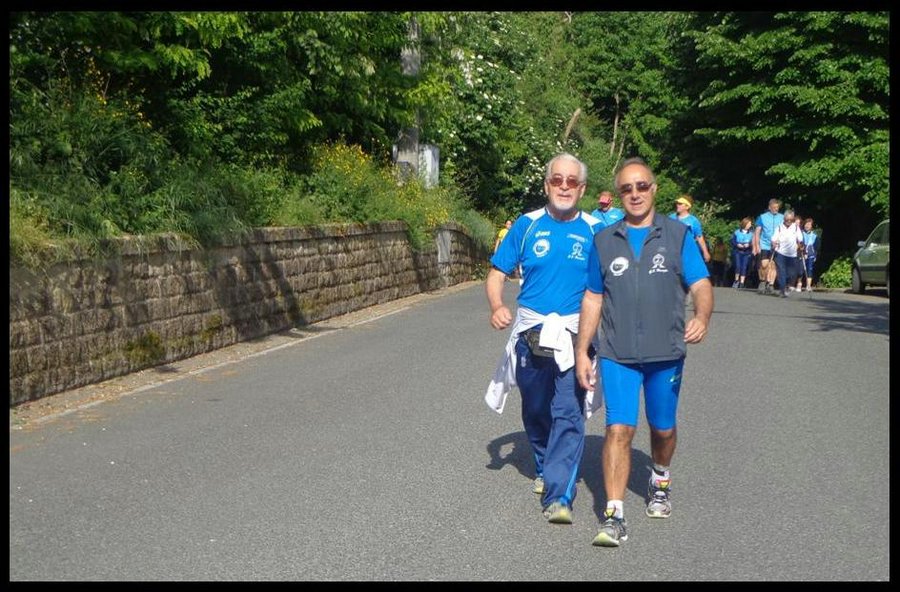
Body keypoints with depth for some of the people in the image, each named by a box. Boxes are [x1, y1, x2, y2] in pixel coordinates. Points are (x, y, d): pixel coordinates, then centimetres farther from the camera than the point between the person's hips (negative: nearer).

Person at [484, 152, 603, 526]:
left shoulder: (595, 231, 0)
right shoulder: (527, 225, 1)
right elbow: (496, 274, 4)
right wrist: (497, 307, -16)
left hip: (574, 337, -2)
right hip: (530, 335, 2)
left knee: (569, 415, -11)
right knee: (535, 411, 17)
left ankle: (559, 497, -12)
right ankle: (544, 469, 42)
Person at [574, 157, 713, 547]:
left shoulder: (678, 235, 2)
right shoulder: (604, 241, 7)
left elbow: (700, 284, -7)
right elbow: (593, 299, 10)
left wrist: (702, 317, -29)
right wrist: (581, 351, 7)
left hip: (666, 352, 0)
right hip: (617, 354, 0)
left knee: (662, 428, 14)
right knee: (619, 429, -11)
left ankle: (660, 481, 44)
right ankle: (614, 516, -8)